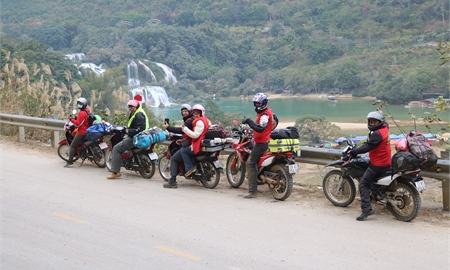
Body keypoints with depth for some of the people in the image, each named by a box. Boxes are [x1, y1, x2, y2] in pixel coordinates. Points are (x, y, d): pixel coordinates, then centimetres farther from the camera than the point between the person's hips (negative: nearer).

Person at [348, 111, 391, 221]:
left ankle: (366, 209, -16)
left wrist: (353, 152, -18)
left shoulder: (377, 134, -22)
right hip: (387, 163, 10)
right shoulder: (385, 128, 6)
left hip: (378, 164, -10)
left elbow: (367, 147, -25)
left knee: (363, 184, -8)